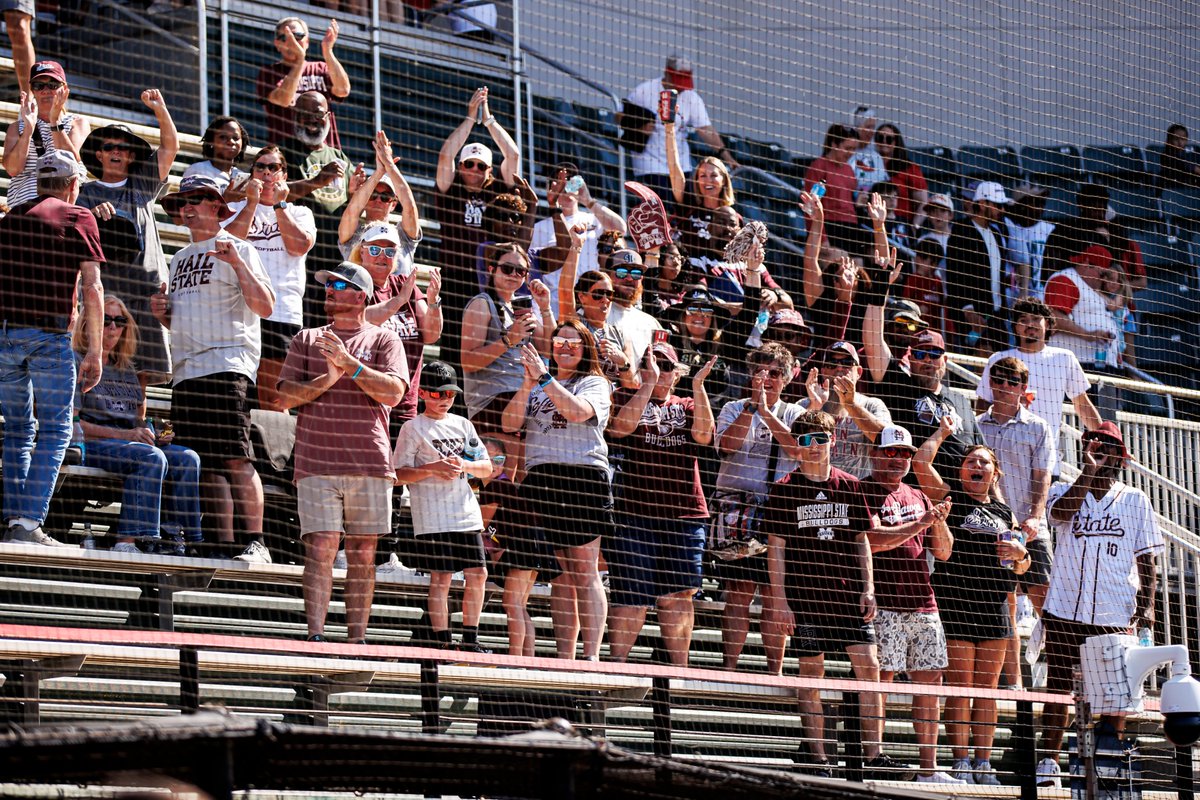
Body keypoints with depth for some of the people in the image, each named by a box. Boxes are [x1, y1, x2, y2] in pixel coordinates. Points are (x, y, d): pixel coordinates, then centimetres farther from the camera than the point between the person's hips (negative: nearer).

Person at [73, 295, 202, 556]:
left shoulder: (127, 370, 25)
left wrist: (155, 434, 2)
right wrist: (122, 434, -17)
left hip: (129, 444, 7)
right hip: (90, 446, -7)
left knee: (187, 458, -20)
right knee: (151, 457, -35)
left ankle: (172, 536, -30)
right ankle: (129, 540, -43)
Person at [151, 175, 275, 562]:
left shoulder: (237, 249, 3)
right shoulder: (181, 258, 25)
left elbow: (265, 307, -8)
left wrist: (237, 263, -17)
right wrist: (163, 313, 8)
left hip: (226, 366, -7)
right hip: (186, 370, 7)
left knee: (236, 459, -15)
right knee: (206, 465, 3)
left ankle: (255, 542, -17)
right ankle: (220, 544, 4)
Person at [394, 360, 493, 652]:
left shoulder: (463, 425, 15)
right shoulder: (413, 428, 0)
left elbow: (487, 467, 14)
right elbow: (400, 474, -5)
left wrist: (464, 465, -7)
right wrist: (432, 468, -19)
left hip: (467, 513, 5)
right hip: (432, 516, -5)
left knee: (477, 574, 4)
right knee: (441, 577, -8)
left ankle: (470, 641, 13)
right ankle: (443, 642, -4)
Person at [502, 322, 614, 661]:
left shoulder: (595, 384, 8)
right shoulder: (537, 387, 20)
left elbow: (577, 411, -13)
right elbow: (509, 424, 7)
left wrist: (544, 377, -13)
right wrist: (529, 382, -5)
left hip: (583, 477, -4)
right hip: (540, 479, 4)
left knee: (585, 573, -8)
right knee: (560, 577, 4)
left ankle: (591, 657, -12)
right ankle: (564, 659, 3)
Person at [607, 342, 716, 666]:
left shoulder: (688, 406, 18)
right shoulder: (626, 398, 9)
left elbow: (703, 435, -1)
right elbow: (620, 427, -12)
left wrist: (698, 387, -8)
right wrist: (649, 382, -13)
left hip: (684, 513, 3)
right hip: (634, 510, -3)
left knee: (679, 594, 3)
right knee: (631, 595, -5)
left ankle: (680, 668, 6)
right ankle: (617, 664, 2)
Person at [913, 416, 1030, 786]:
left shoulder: (1004, 513, 19)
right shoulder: (950, 499, 6)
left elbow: (1021, 568, 24)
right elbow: (921, 463, -8)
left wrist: (1021, 553, 1)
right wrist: (944, 432, 6)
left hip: (994, 604, 4)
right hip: (955, 601, -4)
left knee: (987, 688, 5)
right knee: (960, 686, -6)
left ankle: (983, 763, 7)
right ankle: (961, 762, -5)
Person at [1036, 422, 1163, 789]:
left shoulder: (1135, 500, 10)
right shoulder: (1066, 490, 9)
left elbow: (1147, 557, 7)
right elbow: (1062, 512, -16)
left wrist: (1147, 605, -3)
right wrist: (1089, 470, -16)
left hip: (1115, 615, 0)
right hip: (1065, 608, 0)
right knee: (1058, 687, 2)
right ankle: (1047, 762, 8)